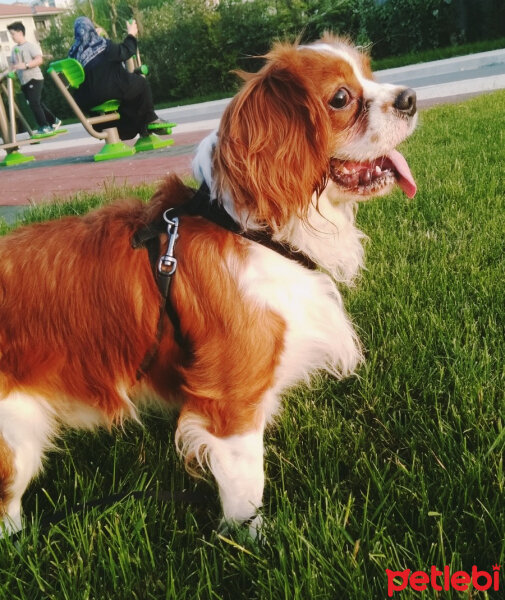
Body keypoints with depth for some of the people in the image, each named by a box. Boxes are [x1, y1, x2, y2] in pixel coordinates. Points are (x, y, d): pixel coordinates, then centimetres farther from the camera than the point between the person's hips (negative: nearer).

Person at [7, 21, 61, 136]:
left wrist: (25, 65, -28)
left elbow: (39, 60, -19)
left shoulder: (31, 46, -7)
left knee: (34, 102, -17)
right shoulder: (15, 49, 14)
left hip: (34, 79, -8)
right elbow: (13, 64, 19)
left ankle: (44, 126, -13)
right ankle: (53, 121, 23)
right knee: (37, 103, 11)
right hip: (24, 81, 8)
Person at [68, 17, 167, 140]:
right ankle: (150, 119, 25)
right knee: (142, 83, 18)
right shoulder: (103, 45, -8)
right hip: (111, 91, -6)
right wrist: (131, 35, 17)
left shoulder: (74, 54, 4)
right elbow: (125, 52, -2)